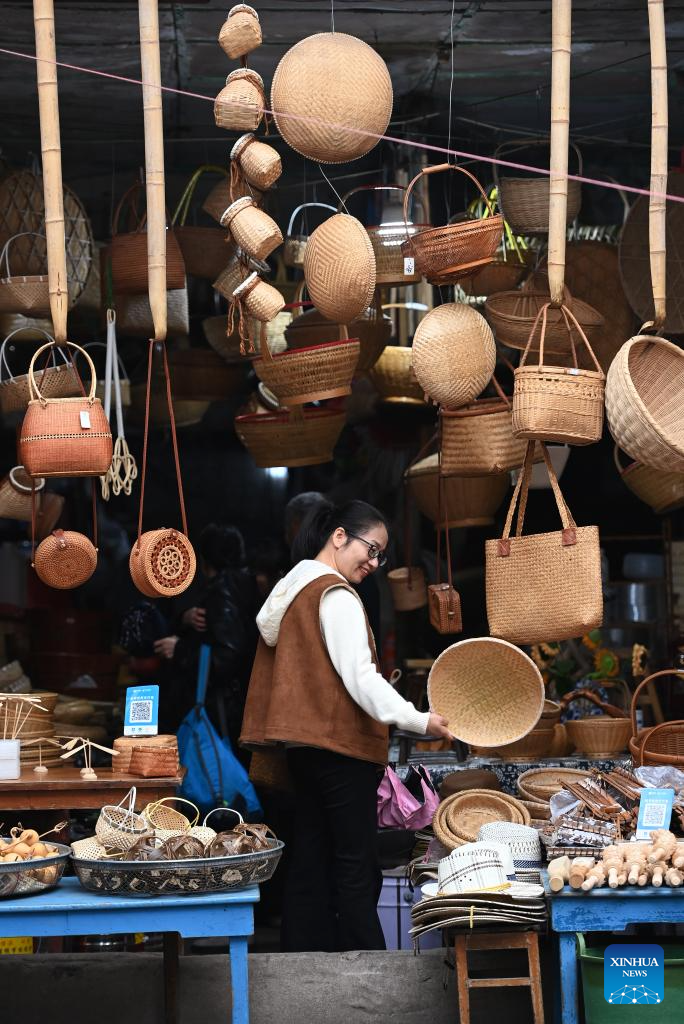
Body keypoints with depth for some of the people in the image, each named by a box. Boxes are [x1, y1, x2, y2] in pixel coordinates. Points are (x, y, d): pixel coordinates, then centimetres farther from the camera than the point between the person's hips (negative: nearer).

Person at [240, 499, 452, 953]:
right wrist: (419, 720, -28)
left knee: (311, 862, 9)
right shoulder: (336, 594, -12)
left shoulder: (290, 589, 17)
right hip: (342, 745, -9)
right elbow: (359, 675, -21)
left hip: (304, 744, 9)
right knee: (357, 869, -8)